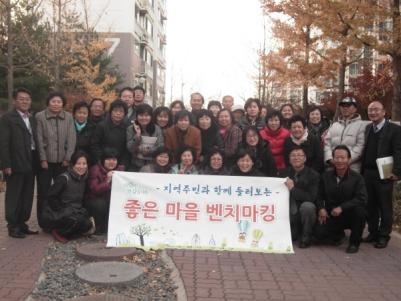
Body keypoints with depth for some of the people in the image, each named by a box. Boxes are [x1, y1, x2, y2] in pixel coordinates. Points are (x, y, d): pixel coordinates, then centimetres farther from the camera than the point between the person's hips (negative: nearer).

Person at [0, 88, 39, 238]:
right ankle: (13, 226, 10)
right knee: (13, 196, 2)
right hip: (15, 164, -6)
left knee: (27, 197, 11)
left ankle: (22, 224, 21)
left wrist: (38, 161, 7)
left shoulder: (32, 119, 16)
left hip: (30, 164, 6)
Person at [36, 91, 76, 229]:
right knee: (43, 192, 4)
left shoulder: (68, 117, 5)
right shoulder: (40, 116, -1)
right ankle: (43, 222, 14)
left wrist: (68, 158, -6)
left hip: (62, 161, 2)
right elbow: (39, 139, -5)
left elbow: (71, 138, 1)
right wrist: (43, 159, -9)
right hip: (45, 160, -2)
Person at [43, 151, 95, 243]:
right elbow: (51, 197, -14)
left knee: (88, 225, -19)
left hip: (74, 212, 7)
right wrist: (62, 210, -16)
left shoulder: (84, 179, 7)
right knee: (78, 220, -33)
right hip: (56, 214, -7)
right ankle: (58, 232, -7)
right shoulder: (64, 178, -13)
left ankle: (65, 233, 1)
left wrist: (82, 211, 0)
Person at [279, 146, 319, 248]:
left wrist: (293, 189, -26)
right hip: (290, 212, 4)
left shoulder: (313, 175, -6)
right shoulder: (284, 173, 6)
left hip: (306, 210, -4)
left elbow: (312, 198, -18)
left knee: (307, 206, -34)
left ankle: (306, 238, -10)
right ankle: (293, 233, 14)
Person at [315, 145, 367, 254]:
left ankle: (354, 243, -11)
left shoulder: (357, 178, -9)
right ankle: (338, 234, 19)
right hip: (331, 216, 2)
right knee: (320, 233, -21)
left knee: (360, 210, -35)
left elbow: (362, 199, -21)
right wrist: (321, 208, -10)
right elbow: (319, 195, 10)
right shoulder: (326, 176, 3)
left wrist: (342, 207, -29)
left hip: (350, 215, -2)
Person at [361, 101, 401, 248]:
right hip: (367, 173, 5)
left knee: (385, 207, 4)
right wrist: (362, 170, 7)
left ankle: (384, 236, 14)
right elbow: (364, 150, 13)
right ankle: (373, 232, 23)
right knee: (370, 205, 11)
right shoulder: (367, 128, 13)